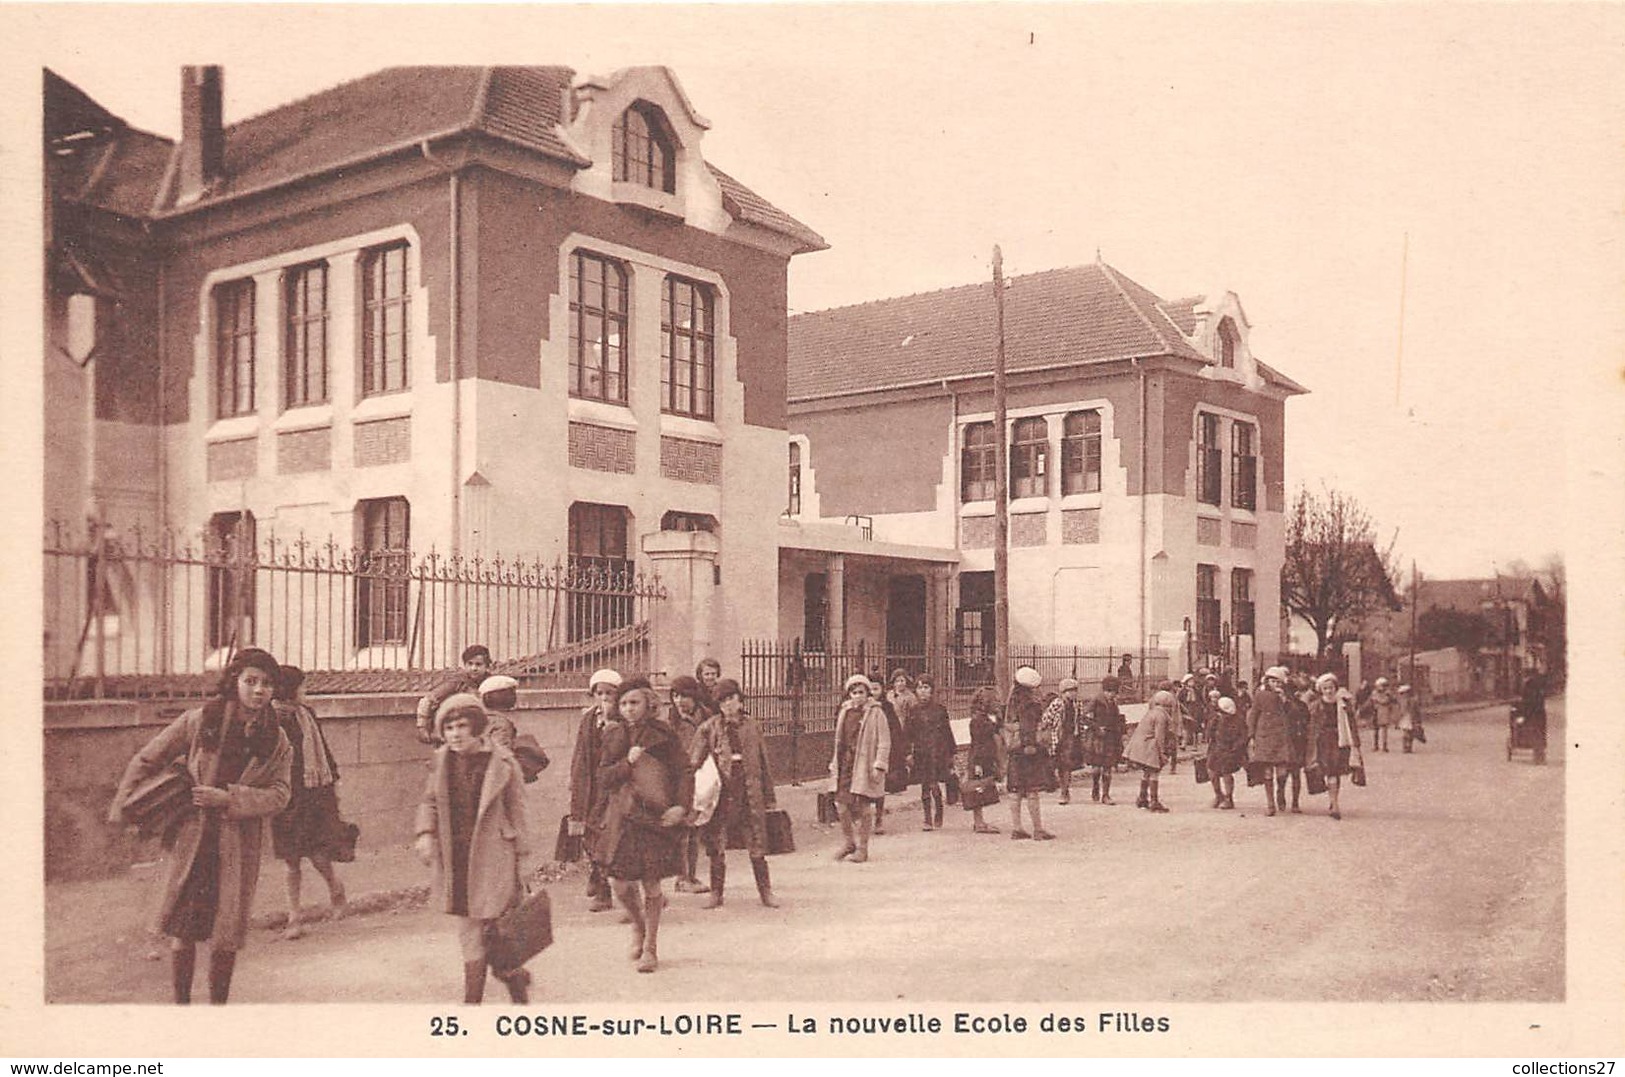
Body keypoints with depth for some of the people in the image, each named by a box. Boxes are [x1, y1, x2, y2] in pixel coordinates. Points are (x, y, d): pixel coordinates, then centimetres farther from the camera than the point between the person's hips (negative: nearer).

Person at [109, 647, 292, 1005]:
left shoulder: (276, 741, 1)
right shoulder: (199, 721, -3)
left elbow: (279, 794, -6)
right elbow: (148, 758, 6)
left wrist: (229, 798, -16)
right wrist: (123, 801, 5)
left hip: (239, 844, 1)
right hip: (192, 837, -1)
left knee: (227, 933, 6)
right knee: (182, 928, 4)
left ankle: (218, 1002, 22)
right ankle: (181, 1001, 20)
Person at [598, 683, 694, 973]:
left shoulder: (664, 736, 0)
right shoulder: (615, 740, 10)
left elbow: (685, 772, -1)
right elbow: (603, 777, 4)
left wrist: (682, 806, -13)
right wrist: (627, 762, -12)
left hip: (657, 817, -3)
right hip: (623, 819, 3)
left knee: (651, 884, 0)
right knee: (622, 886, 1)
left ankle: (650, 947, 16)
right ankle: (638, 925, 33)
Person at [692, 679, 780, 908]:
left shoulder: (751, 726, 7)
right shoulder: (709, 727, 0)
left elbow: (763, 762, 11)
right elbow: (694, 762, -3)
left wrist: (769, 796, 11)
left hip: (750, 792, 1)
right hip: (721, 792, -1)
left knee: (757, 846, 4)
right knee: (717, 846, 4)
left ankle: (765, 891, 15)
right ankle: (716, 893, 16)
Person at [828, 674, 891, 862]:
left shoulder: (875, 713, -4)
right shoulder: (845, 712, 13)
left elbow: (884, 742, -6)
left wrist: (879, 766, -13)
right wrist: (834, 764, 17)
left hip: (864, 765, -5)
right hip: (845, 764, 5)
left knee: (863, 807, -1)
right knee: (841, 803, 1)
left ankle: (862, 847, 11)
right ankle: (848, 842, 18)